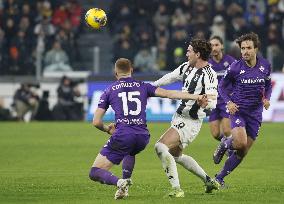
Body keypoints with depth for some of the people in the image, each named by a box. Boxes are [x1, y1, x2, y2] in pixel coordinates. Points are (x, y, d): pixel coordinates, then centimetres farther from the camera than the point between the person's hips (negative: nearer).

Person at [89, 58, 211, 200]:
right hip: (142, 136, 4)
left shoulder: (109, 91, 12)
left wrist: (107, 129, 30)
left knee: (95, 173, 4)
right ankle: (125, 185, 24)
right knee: (129, 152, 41)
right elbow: (168, 93, 4)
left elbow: (96, 121, 8)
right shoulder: (143, 87, 16)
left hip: (122, 135, -4)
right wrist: (196, 97, 2)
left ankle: (120, 182, -23)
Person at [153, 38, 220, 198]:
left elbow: (212, 103, -26)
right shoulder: (187, 67, 6)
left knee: (161, 147, -22)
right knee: (176, 155, 24)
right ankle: (209, 181, 35)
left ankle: (177, 189, -20)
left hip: (190, 123, -10)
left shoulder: (208, 74, -20)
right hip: (179, 116, 10)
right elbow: (171, 77, 23)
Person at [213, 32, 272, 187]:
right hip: (238, 110, -4)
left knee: (242, 152, 4)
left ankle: (219, 178, 18)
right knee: (240, 142, -27)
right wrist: (229, 102, -14)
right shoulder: (235, 67, -10)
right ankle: (225, 145, 8)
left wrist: (266, 98, -5)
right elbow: (222, 86, 2)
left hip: (255, 113, 4)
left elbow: (268, 85, 16)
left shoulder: (265, 65, 0)